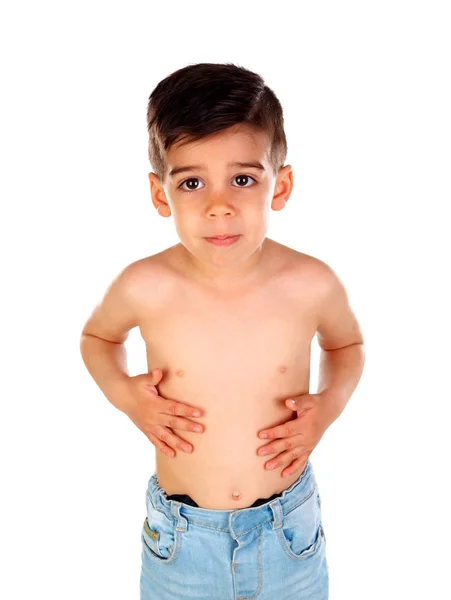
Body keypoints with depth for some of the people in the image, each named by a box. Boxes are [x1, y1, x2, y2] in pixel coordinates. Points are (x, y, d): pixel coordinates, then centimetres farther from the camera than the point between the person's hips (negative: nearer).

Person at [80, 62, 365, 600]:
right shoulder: (145, 287, -20)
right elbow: (97, 336, 3)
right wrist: (122, 393, -13)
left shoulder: (312, 284, -18)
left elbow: (347, 345, 5)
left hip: (289, 532, 1)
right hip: (180, 535, 0)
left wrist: (330, 405, -12)